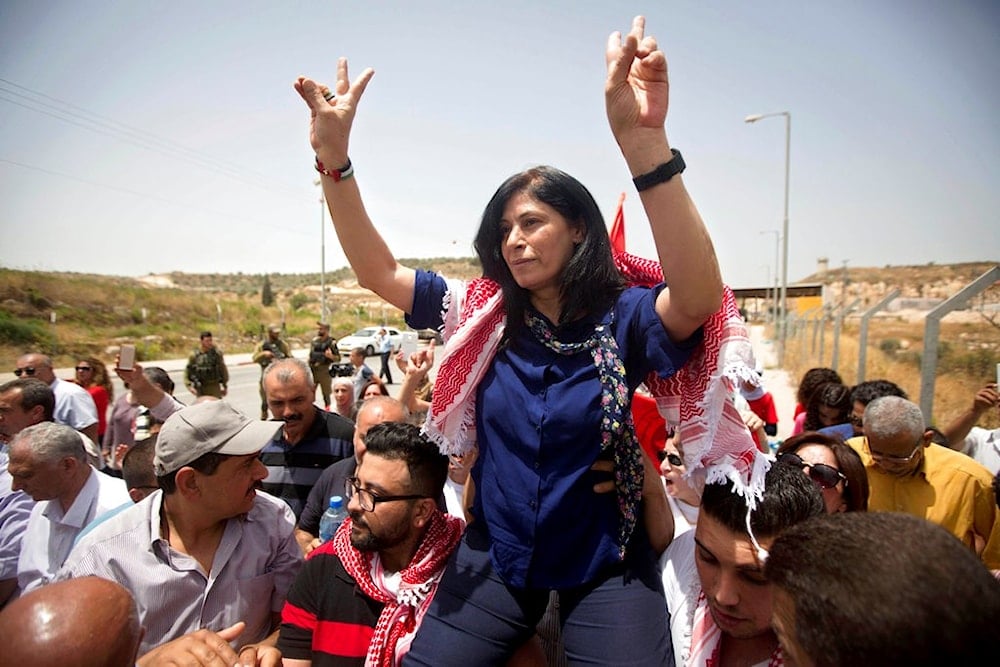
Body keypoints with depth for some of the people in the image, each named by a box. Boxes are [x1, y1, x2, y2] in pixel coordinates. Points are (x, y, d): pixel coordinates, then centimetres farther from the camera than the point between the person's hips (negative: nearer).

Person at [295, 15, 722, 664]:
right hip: (494, 557, 3)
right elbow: (378, 271, -7)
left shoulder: (622, 317, -16)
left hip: (605, 568, -2)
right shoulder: (485, 313, -5)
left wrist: (644, 142, -49)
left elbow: (699, 297, -37)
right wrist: (334, 158, -18)